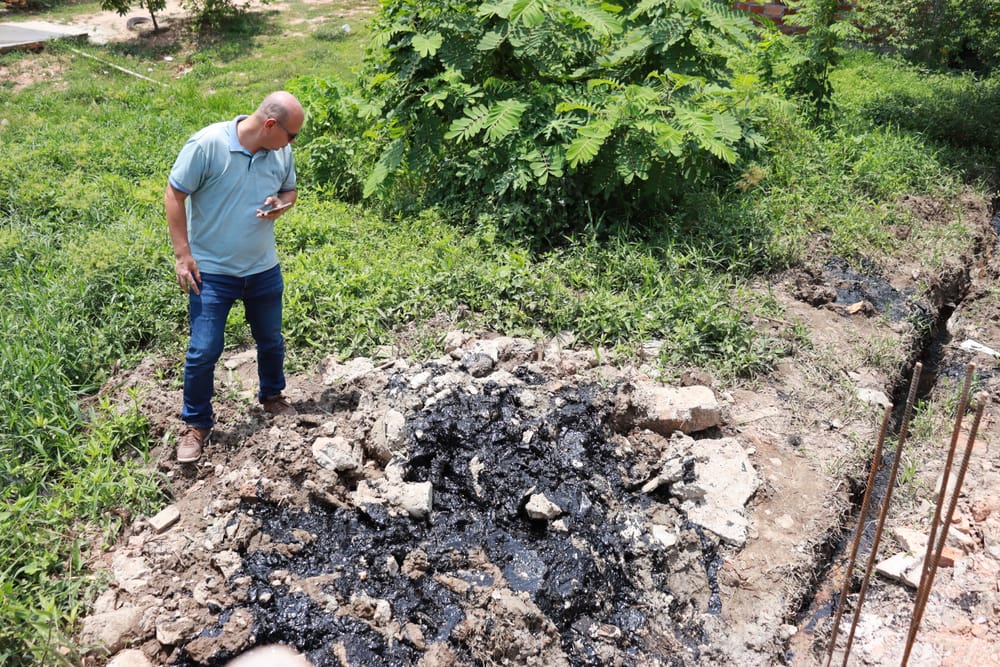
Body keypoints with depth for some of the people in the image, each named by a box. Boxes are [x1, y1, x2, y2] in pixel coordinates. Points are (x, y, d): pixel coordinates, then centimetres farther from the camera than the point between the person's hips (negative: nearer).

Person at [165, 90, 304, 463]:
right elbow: (174, 194, -13)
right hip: (211, 271, -5)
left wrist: (280, 205, -12)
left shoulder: (281, 152, -5)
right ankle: (196, 424, 20)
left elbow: (289, 190, 13)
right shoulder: (207, 144, -20)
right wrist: (182, 254, -15)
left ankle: (272, 396, 46)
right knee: (204, 351, -1)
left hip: (264, 269, 5)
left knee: (271, 342, 19)